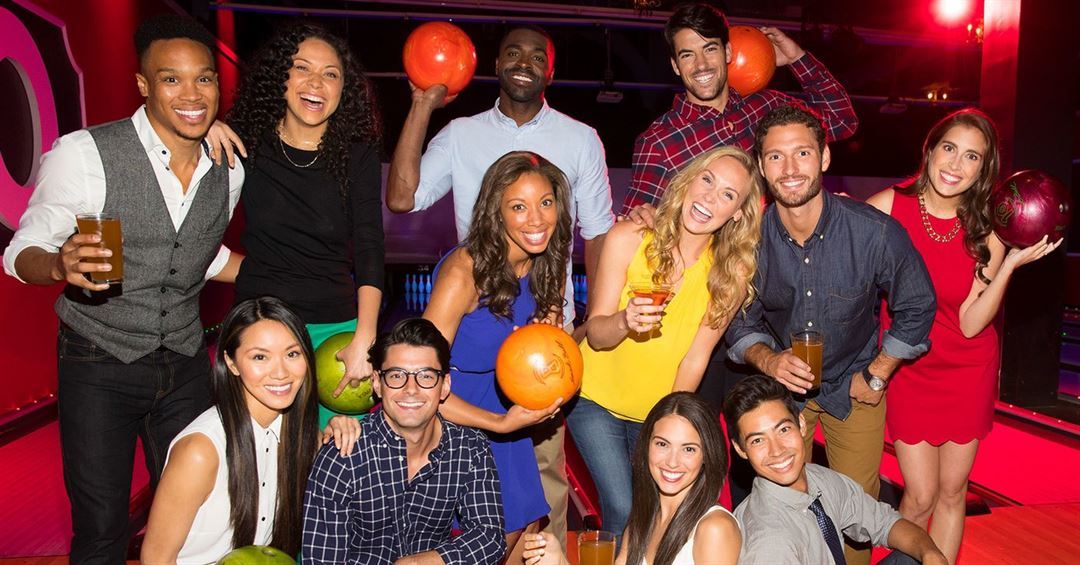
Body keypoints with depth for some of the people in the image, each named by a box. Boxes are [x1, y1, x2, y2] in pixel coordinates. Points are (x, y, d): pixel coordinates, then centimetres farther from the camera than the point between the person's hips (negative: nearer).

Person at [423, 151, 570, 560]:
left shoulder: (546, 265, -6)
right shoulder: (464, 271, -27)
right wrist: (503, 424, -28)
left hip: (503, 403, 6)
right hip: (449, 412, -6)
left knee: (524, 529, 10)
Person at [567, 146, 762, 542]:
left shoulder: (732, 274, -12)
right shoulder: (629, 239, -17)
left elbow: (695, 358, -9)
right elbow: (595, 333, -15)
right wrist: (625, 321, -36)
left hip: (662, 412, 2)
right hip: (596, 400, -2)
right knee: (623, 514, -7)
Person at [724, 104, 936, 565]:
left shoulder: (875, 232, -23)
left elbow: (916, 307, -6)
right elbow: (738, 321, -5)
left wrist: (876, 376, -5)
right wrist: (768, 359, -23)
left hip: (853, 385, 0)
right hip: (781, 383, 1)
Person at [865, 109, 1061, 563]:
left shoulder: (985, 232, -9)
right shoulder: (888, 207, -15)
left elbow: (970, 324, -14)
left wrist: (1010, 265, -22)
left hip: (968, 371, 2)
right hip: (908, 369, -2)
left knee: (952, 492, 11)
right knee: (921, 496, 1)